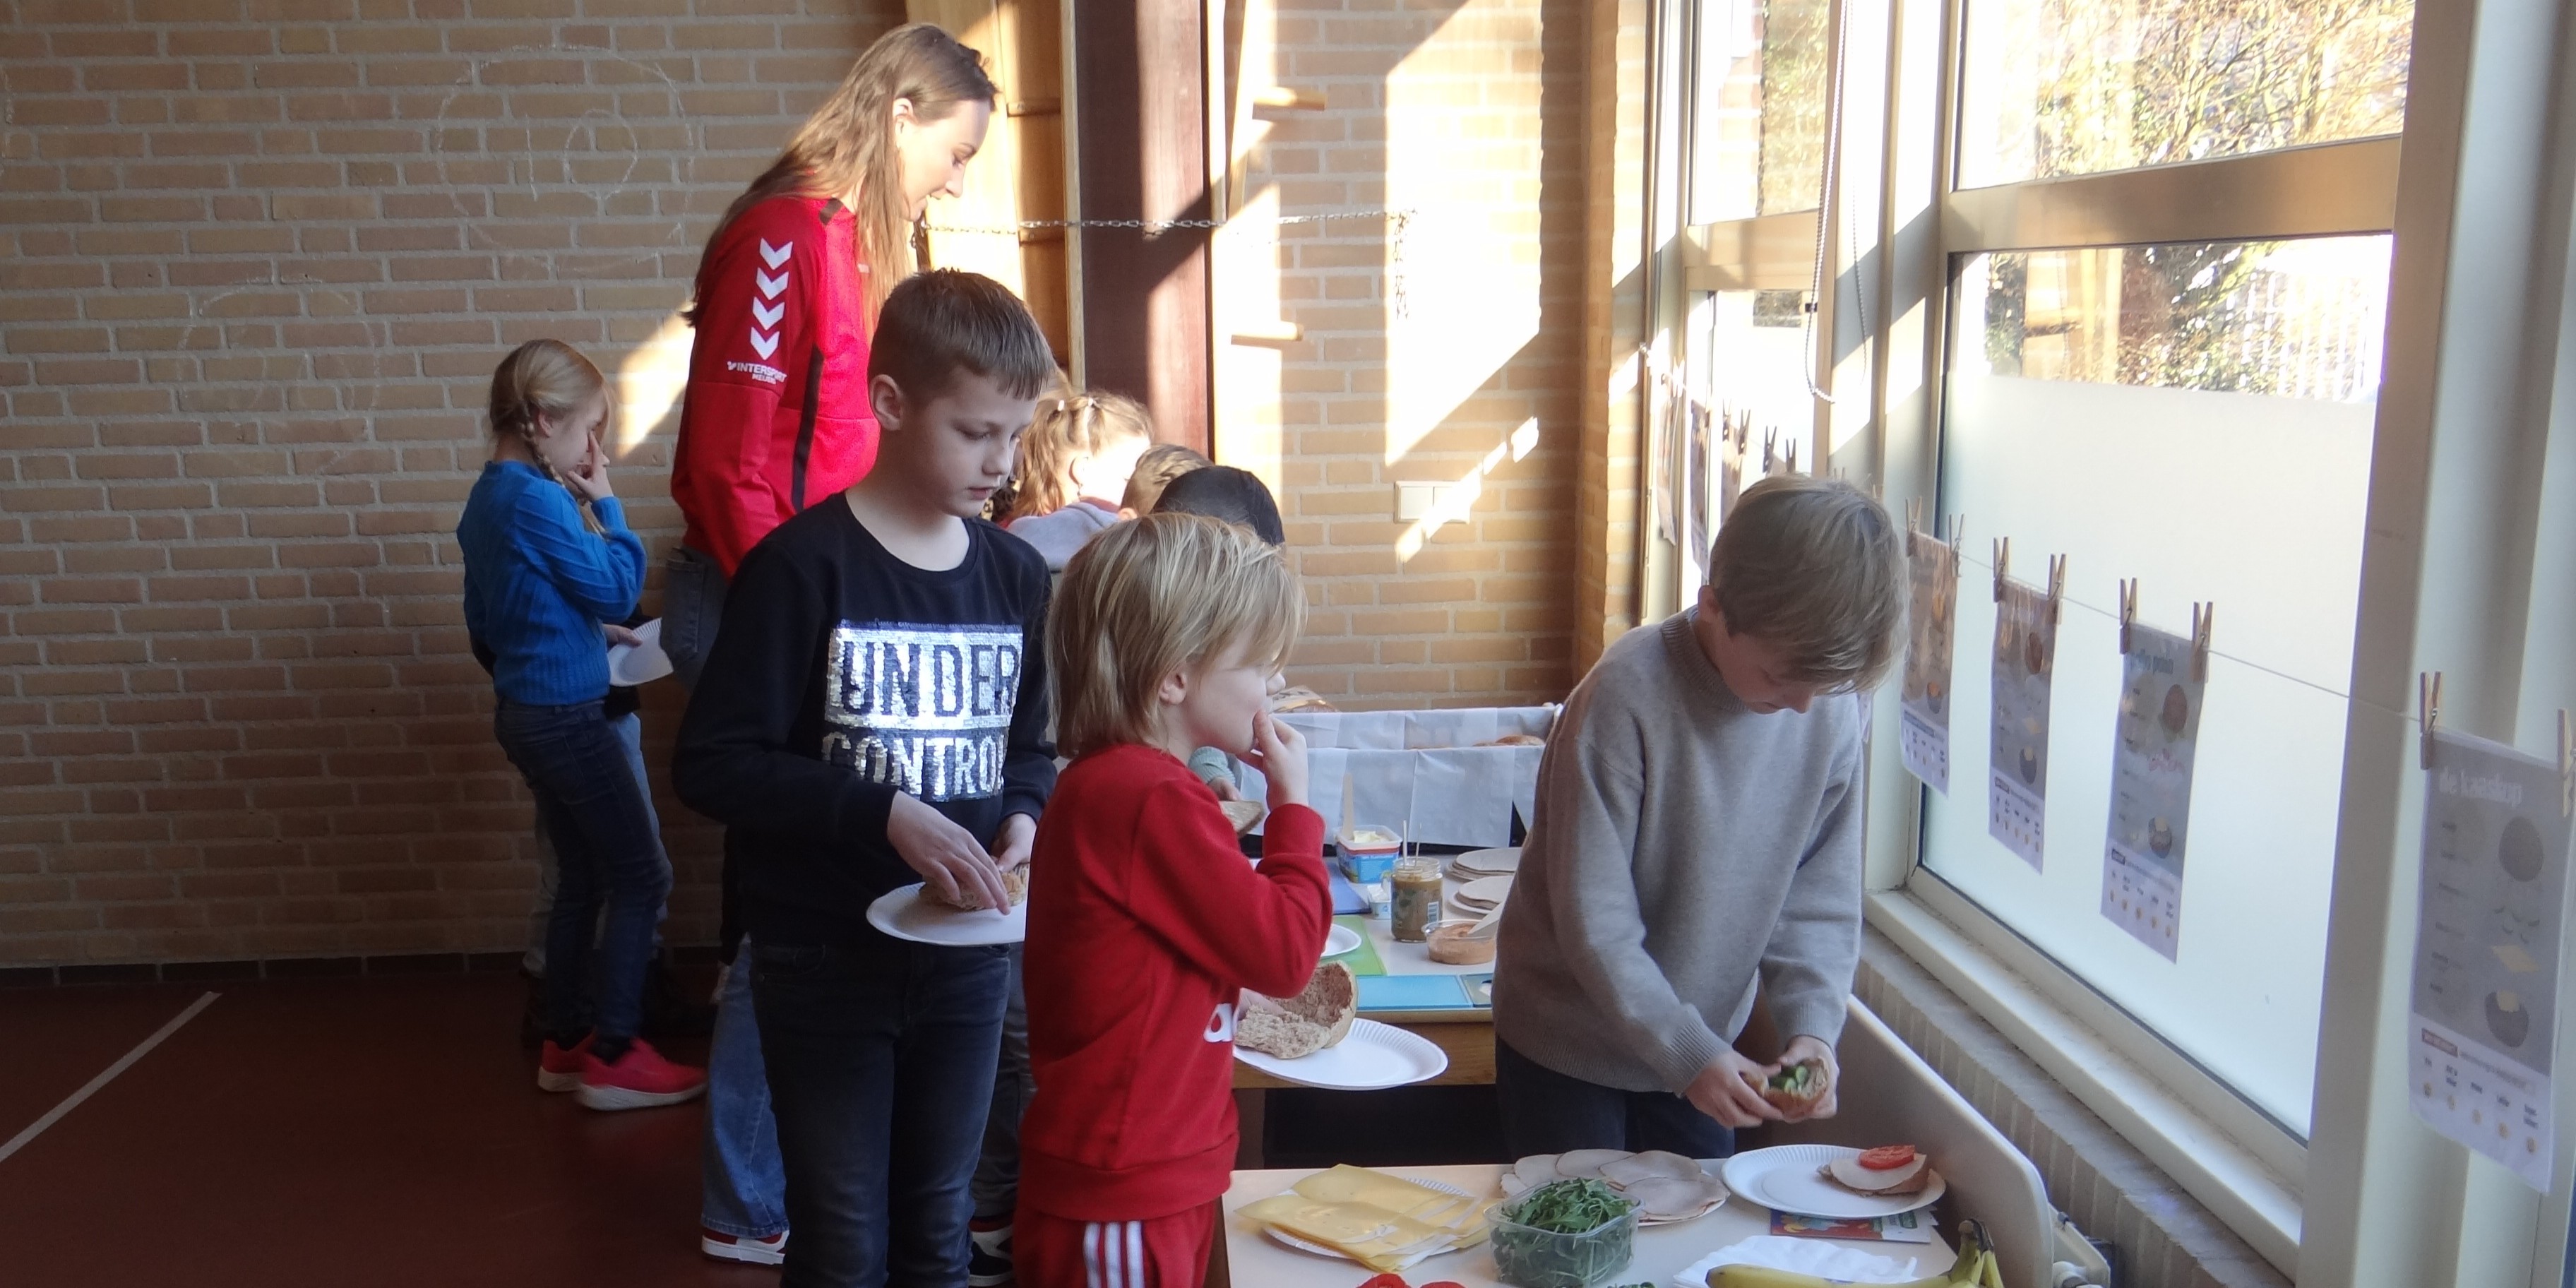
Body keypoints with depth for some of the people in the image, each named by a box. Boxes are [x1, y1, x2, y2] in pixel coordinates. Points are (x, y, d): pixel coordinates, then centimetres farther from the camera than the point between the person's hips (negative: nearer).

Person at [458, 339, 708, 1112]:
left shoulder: (486, 498, 10)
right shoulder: (538, 499, -20)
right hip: (565, 717, -10)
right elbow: (617, 590, -16)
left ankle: (565, 1045, 24)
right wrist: (606, 504, -7)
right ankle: (613, 1058, 3)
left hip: (526, 711, 10)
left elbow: (483, 624, 17)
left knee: (583, 879, 17)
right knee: (643, 878, -1)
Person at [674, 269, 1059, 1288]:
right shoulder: (802, 565, -15)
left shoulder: (1017, 575, 2)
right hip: (824, 962, -4)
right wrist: (885, 814, -26)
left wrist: (1024, 814, -9)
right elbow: (712, 763, -17)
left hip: (966, 956, 5)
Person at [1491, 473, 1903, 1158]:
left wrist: (1812, 1025, -16)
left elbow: (1819, 896, -2)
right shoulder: (1626, 696, -26)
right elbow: (1593, 918, -23)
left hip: (1701, 1047, 5)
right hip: (1571, 1043, -4)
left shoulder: (1834, 711, -10)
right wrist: (1688, 1054, -24)